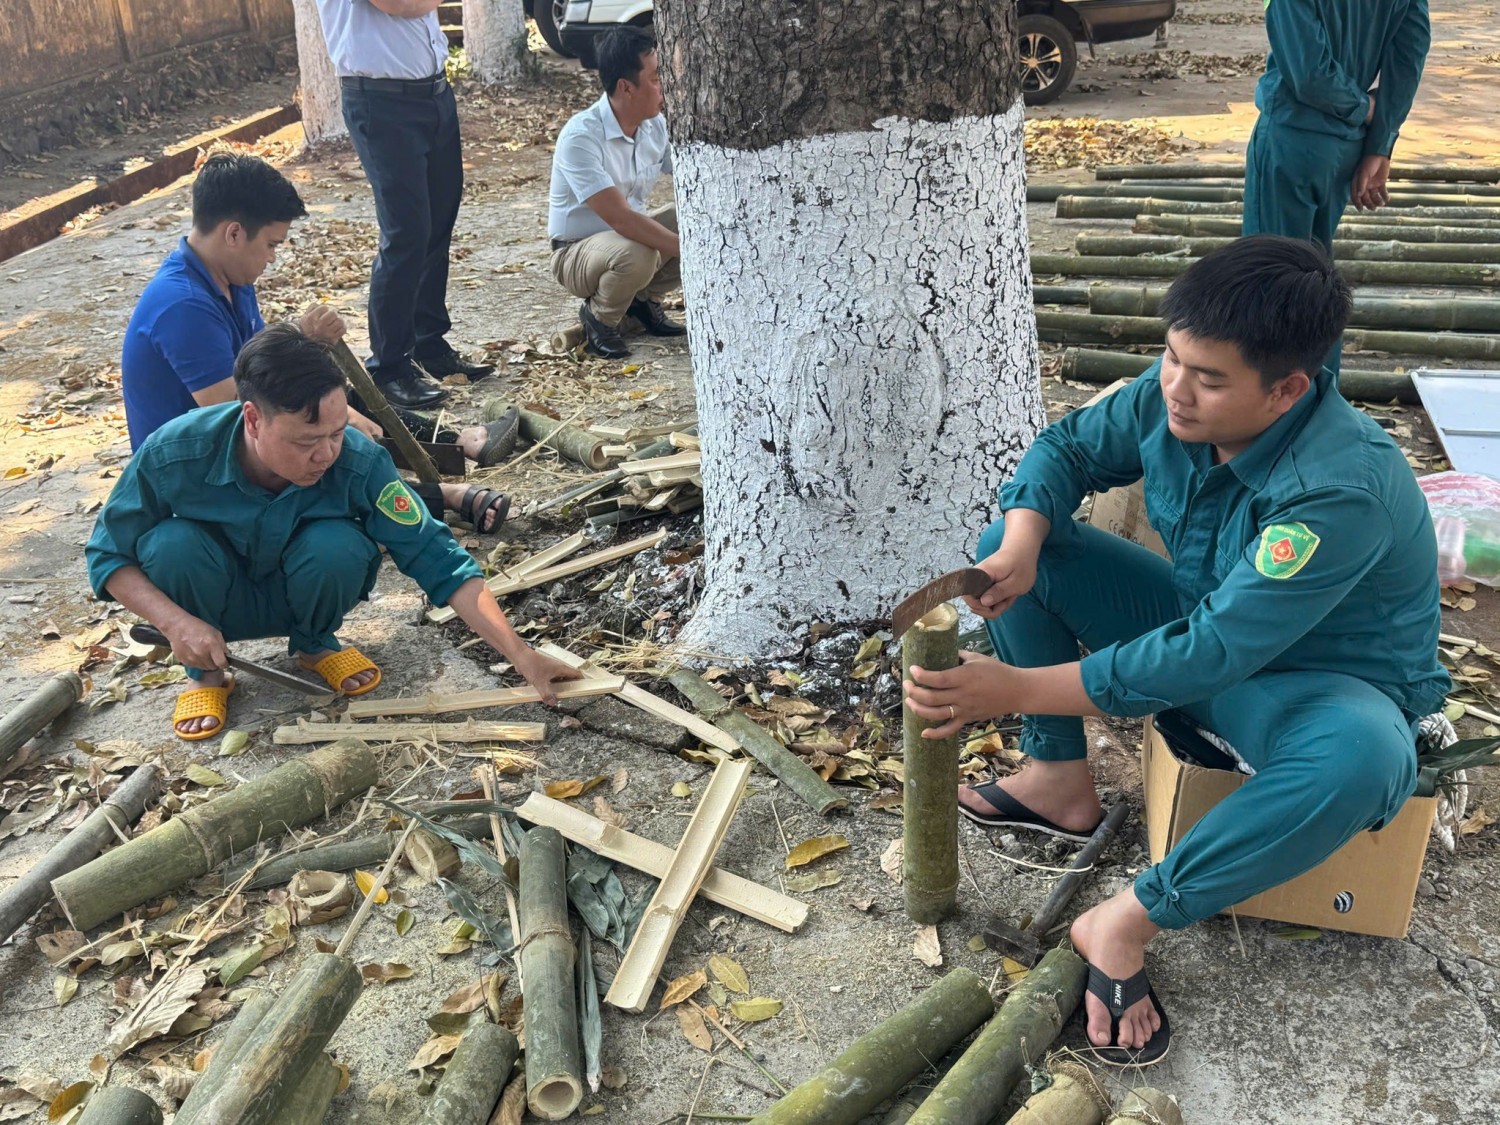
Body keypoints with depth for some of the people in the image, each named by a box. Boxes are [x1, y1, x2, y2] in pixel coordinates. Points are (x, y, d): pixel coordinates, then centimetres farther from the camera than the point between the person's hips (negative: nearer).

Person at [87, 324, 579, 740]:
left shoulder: (359, 461, -30)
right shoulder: (173, 454, -30)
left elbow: (436, 558, -27)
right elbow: (108, 554, -14)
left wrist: (520, 655, -32)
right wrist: (176, 621, -32)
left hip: (295, 598, 0)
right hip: (218, 604, 0)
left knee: (337, 545, -32)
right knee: (172, 545, -32)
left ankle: (315, 644, 2)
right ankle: (205, 672, -3)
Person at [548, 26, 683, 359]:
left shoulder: (655, 125, -6)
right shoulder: (580, 136, -28)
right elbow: (620, 218, -35)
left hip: (628, 233, 7)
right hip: (576, 252, -6)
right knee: (636, 254, -38)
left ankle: (645, 299, 7)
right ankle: (598, 317, -5)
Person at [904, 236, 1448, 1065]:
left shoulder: (1342, 492, -36)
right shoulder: (1170, 397, -17)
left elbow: (1208, 655, -38)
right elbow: (1069, 447, 0)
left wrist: (1017, 689, -38)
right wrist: (1020, 544, -22)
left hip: (1322, 680, -6)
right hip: (1206, 622, 6)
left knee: (1362, 756, -42)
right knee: (1008, 542, -4)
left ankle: (1131, 921, -25)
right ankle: (1060, 781, -1)